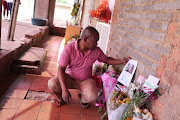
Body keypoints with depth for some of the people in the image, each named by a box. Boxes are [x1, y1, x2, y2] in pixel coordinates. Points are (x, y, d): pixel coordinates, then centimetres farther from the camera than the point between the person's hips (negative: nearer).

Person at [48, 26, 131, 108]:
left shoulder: (96, 51, -11)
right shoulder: (69, 48, -21)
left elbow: (106, 60, 9)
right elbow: (61, 68, -20)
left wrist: (122, 61, -4)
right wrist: (64, 89, -30)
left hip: (85, 80, 1)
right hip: (69, 77, -1)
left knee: (92, 96, -30)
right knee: (51, 84, -27)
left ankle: (82, 98, 11)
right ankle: (62, 98, 9)